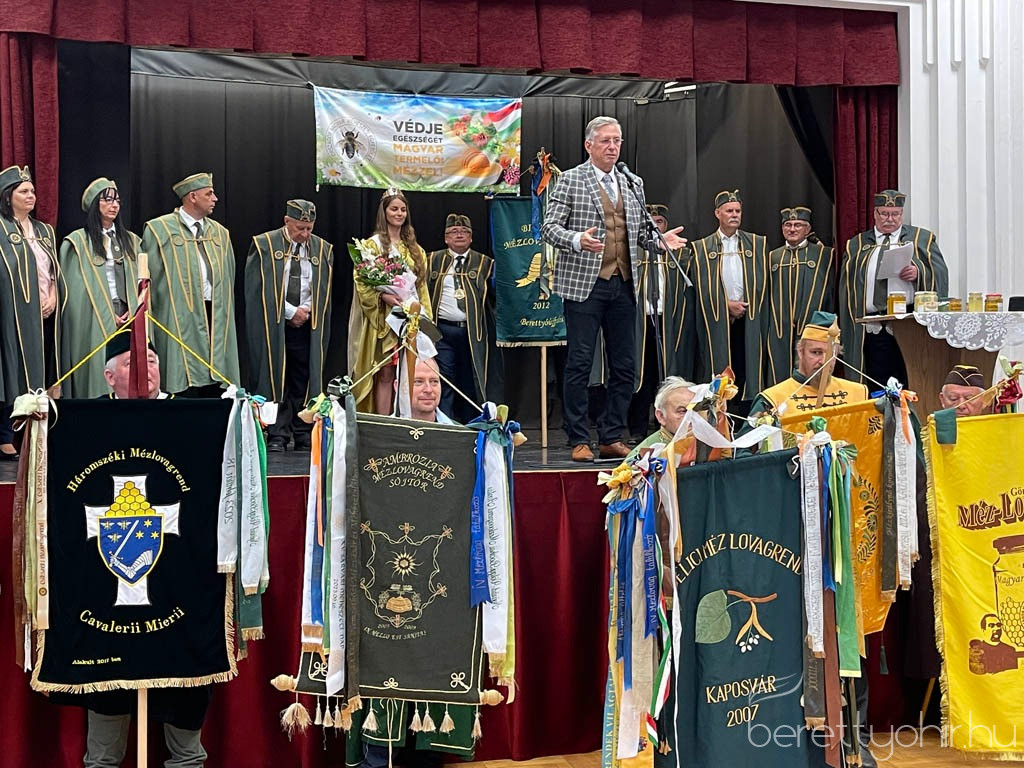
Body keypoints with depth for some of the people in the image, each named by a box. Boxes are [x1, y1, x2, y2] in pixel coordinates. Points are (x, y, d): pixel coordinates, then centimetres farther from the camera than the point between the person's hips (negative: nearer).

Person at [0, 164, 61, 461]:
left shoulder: (44, 231, 17)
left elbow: (55, 271, 17)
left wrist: (53, 297, 0)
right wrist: (33, 299, -13)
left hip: (44, 313, 6)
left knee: (37, 374, 6)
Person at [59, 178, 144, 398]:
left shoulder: (130, 241, 14)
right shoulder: (78, 242, 0)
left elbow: (140, 281, 10)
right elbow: (75, 288, -5)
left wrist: (132, 311, -5)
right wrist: (107, 316, -10)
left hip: (128, 319, 4)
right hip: (93, 321, -4)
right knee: (98, 373, -6)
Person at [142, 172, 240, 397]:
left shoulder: (220, 233, 16)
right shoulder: (160, 230, -1)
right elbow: (149, 278, 0)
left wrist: (224, 316, 12)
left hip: (215, 319, 5)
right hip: (180, 321, -5)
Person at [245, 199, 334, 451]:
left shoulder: (323, 250, 9)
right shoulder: (264, 245, 0)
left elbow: (324, 292, 12)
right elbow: (259, 290, -5)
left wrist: (305, 312, -4)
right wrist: (290, 312, -9)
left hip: (307, 326, 2)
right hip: (272, 326, -2)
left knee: (304, 381, 2)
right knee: (275, 379, -2)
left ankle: (304, 437, 7)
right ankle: (278, 435, 2)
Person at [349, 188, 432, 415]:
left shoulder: (414, 249, 17)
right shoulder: (373, 245, 1)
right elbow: (361, 281, -6)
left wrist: (424, 317, 9)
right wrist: (384, 297, -20)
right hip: (384, 318, -4)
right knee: (385, 374, -6)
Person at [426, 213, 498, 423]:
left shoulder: (484, 263, 8)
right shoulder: (433, 261, 11)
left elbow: (493, 296, 5)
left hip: (472, 333, 0)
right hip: (442, 331, 0)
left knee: (471, 385, 4)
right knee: (444, 382, -1)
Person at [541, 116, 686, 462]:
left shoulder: (633, 184, 16)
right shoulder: (570, 180, 1)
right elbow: (549, 228, -5)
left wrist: (660, 239, 2)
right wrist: (578, 240, -23)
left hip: (624, 284, 5)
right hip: (584, 283, -5)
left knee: (623, 367, 6)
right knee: (579, 364, -4)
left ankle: (612, 438, 15)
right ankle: (579, 441, 3)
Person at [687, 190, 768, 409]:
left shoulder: (757, 244, 11)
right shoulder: (702, 248, 7)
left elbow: (762, 282, 7)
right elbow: (701, 286, 1)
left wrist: (745, 305, -7)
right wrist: (727, 304, -9)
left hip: (748, 321, 1)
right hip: (717, 322, -1)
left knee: (747, 372, -2)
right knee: (718, 371, -2)